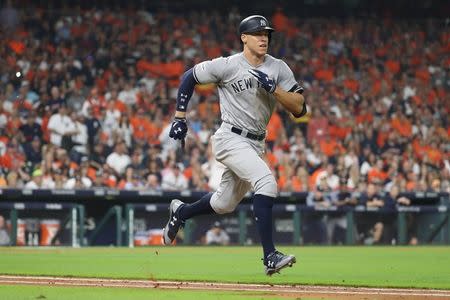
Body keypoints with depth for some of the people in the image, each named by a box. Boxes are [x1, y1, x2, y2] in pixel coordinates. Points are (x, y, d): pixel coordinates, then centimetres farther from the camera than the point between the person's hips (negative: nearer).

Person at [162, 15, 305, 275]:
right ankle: (270, 257, -31)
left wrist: (274, 89, -20)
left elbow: (299, 108, -6)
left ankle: (180, 211, 48)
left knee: (224, 204, 18)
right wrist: (180, 118, 0)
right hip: (231, 139, -6)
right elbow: (189, 77, 2)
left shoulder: (279, 69, 0)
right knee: (266, 182, -28)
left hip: (256, 144, 6)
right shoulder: (227, 65, -10)